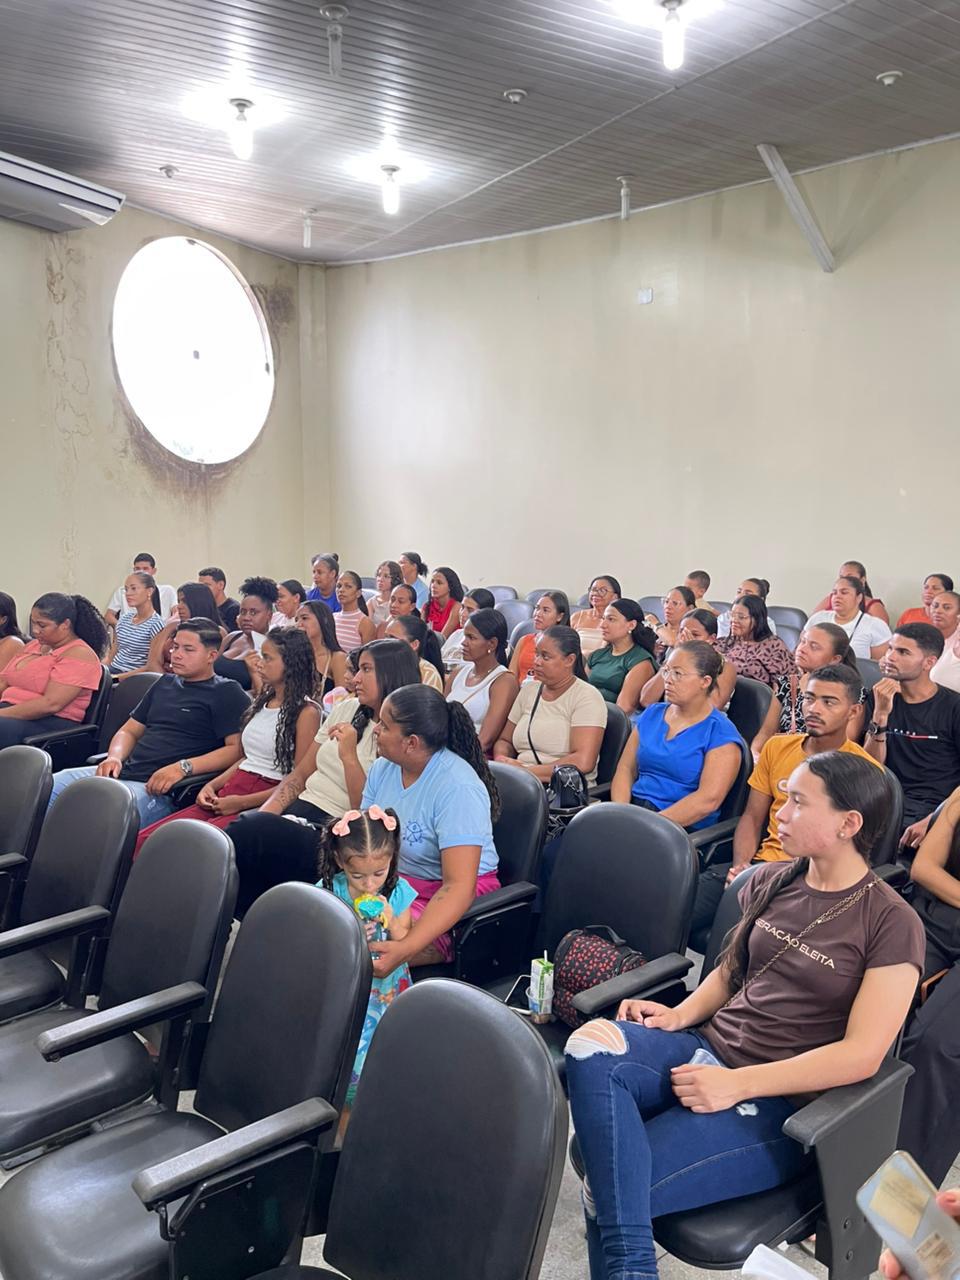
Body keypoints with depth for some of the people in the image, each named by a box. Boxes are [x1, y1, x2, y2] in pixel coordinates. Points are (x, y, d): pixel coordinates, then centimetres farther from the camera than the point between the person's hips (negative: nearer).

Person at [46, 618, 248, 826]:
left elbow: (237, 748, -10)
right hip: (124, 771, 7)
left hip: (159, 788, -7)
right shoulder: (165, 683, 25)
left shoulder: (226, 693, 2)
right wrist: (114, 758, 4)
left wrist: (183, 767, -20)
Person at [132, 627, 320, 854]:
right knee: (144, 839, -10)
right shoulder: (262, 701, 19)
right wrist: (212, 785, 8)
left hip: (265, 802, -8)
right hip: (230, 791, 8)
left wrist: (242, 802, -14)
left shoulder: (306, 712, -6)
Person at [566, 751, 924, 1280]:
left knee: (611, 1187, -27)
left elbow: (861, 1055, -14)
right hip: (707, 1048, 6)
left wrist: (738, 1084, -20)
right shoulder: (771, 882, 10)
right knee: (590, 1046, -28)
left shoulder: (891, 923, -8)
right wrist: (682, 1014, 0)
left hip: (780, 1100, -6)